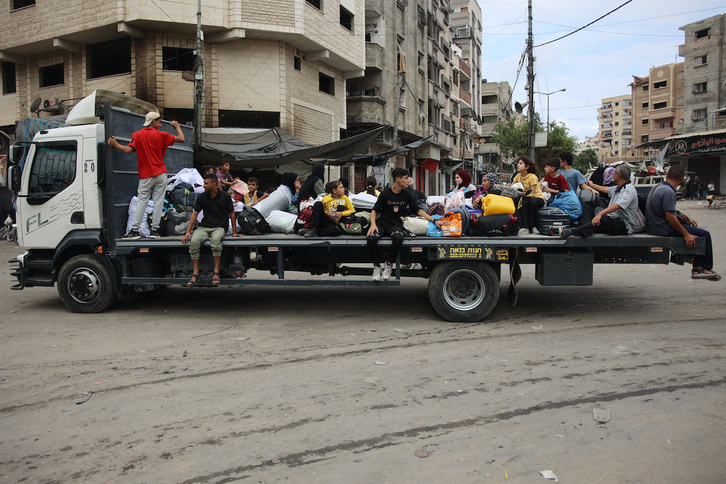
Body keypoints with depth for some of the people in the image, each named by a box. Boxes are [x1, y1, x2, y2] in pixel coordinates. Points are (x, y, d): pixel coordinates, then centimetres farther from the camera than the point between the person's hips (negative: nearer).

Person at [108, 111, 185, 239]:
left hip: (145, 176, 1)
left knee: (141, 201, 4)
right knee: (158, 201, 2)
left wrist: (115, 144, 6)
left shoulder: (137, 135, 3)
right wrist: (177, 127, 17)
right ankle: (154, 230, 1)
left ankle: (134, 230, 0)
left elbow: (129, 150, -8)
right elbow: (181, 139, 0)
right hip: (160, 174, -1)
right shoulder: (161, 135, 0)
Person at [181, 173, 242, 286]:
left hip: (220, 227, -3)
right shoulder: (202, 197, 6)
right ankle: (195, 274, -23)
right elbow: (195, 214, 9)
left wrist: (234, 232, 8)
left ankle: (216, 272, -29)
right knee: (194, 241, -30)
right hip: (204, 226, 3)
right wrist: (188, 232, 0)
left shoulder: (225, 196, 0)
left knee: (215, 239, -38)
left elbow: (232, 214, 7)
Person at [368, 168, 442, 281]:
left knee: (398, 238, -36)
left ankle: (389, 264, -13)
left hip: (396, 224, 1)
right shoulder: (385, 193, 1)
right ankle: (377, 266, -10)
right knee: (371, 238, -33)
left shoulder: (406, 195, 10)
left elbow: (418, 211, 14)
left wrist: (434, 220, 5)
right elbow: (374, 210, 3)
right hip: (382, 222, -1)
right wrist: (373, 224, -15)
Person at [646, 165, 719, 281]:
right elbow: (670, 216, -24)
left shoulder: (656, 188, 11)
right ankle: (706, 269, 13)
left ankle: (697, 269, 16)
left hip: (654, 227, 10)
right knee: (704, 235, -2)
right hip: (665, 230, -10)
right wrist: (685, 234, -18)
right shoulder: (668, 192, -20)